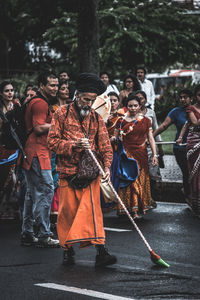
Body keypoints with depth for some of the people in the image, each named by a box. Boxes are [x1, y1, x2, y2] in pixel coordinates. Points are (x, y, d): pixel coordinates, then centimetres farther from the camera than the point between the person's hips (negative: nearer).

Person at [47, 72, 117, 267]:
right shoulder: (62, 113, 1)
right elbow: (52, 141, -2)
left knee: (92, 209, -10)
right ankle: (68, 249, 18)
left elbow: (105, 145, 8)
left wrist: (107, 166, -8)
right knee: (67, 211, 3)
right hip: (67, 171, -1)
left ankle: (100, 251, -17)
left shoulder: (96, 118, 9)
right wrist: (74, 145, -17)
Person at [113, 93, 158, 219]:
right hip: (127, 154, -2)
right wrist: (118, 137, -10)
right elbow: (115, 138, 11)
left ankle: (141, 207, 10)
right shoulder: (121, 121, 4)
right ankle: (133, 209, -7)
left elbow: (151, 139, 7)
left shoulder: (146, 120, 8)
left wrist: (155, 154, 1)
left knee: (141, 179, 2)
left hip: (141, 154, 2)